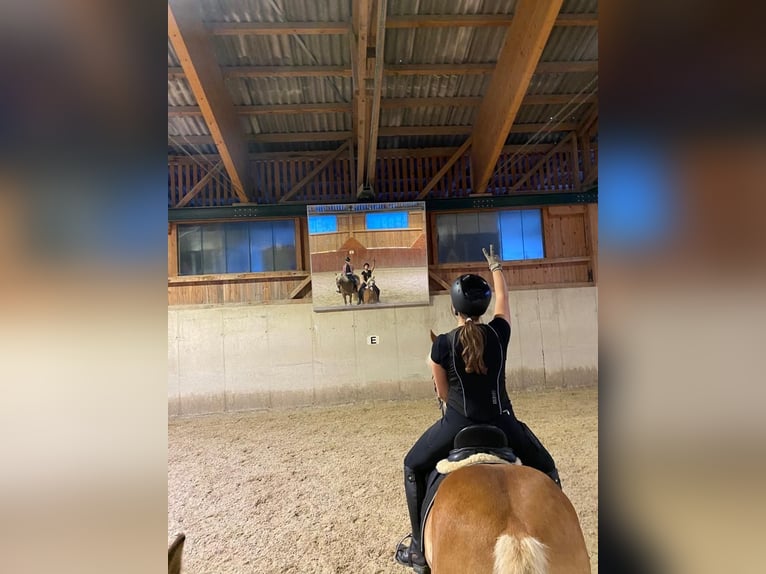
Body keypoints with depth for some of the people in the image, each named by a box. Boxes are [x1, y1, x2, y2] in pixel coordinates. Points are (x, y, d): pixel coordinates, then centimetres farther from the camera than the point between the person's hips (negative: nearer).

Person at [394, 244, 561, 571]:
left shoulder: (442, 344, -11)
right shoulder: (499, 332, -6)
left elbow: (443, 393, -2)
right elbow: (503, 297, 15)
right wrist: (496, 267, 30)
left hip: (458, 424, -1)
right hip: (501, 422, 2)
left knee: (414, 466, 22)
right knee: (545, 470, 28)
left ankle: (419, 547, 27)